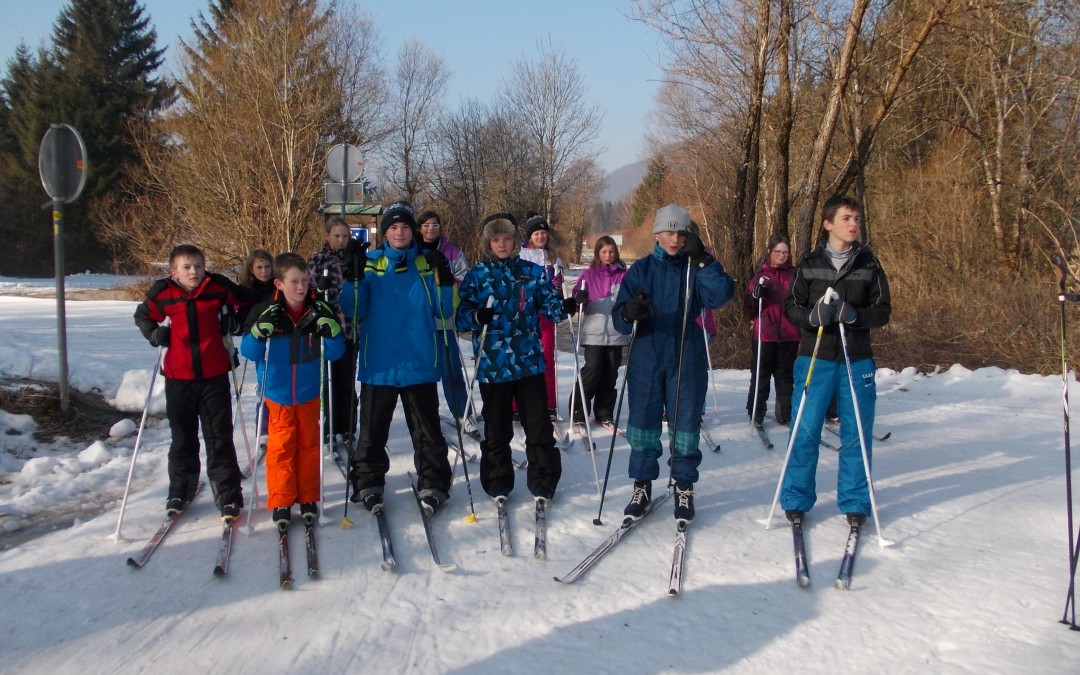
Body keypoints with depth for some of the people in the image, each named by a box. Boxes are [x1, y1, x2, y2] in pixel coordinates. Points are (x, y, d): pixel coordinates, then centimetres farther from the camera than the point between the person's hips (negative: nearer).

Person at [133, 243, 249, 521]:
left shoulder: (219, 288, -5)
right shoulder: (163, 294, -3)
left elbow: (244, 303, 12)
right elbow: (142, 316, 15)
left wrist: (235, 322, -4)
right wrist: (155, 334, -2)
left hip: (214, 376, -1)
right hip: (179, 377, 1)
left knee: (220, 438, 2)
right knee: (183, 438, 15)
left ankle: (228, 497, 7)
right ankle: (180, 491, 31)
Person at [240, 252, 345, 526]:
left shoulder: (319, 312, -6)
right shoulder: (265, 313, -10)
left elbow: (335, 352, -6)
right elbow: (248, 352, -10)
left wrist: (329, 326, -23)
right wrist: (262, 329, -27)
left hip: (309, 395, 2)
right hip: (277, 396, -1)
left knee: (308, 444, 10)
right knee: (281, 446, 4)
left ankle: (308, 498, 22)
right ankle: (281, 501, 15)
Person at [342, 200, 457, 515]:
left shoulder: (428, 264, 3)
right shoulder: (369, 264, 3)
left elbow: (445, 311, 1)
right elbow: (354, 310, -2)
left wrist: (445, 281, -14)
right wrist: (352, 279, -16)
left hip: (419, 364, 0)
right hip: (378, 364, 0)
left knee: (427, 430, 6)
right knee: (373, 429, 9)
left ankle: (433, 483, 18)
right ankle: (368, 483, 24)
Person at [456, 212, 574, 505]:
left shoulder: (533, 272, 6)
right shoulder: (476, 275, 3)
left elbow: (549, 305, 5)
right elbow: (461, 316, -1)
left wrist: (564, 307, -18)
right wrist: (477, 317, -23)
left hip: (529, 362, 1)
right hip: (492, 365, -1)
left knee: (539, 426, 3)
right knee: (496, 428, 9)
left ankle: (543, 483, 16)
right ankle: (498, 483, 23)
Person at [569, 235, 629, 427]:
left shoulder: (624, 274, 8)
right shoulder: (589, 274, 4)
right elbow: (577, 294, -1)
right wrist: (579, 297, -23)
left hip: (616, 332, 2)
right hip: (594, 332, -2)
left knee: (610, 375, 8)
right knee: (591, 371, -8)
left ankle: (604, 414, 18)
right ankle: (578, 413, 3)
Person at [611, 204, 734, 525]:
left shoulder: (697, 269, 5)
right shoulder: (640, 269, 5)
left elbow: (721, 294, -14)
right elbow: (619, 316, -2)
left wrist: (702, 260, -21)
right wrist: (628, 313, -24)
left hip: (687, 361, 0)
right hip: (645, 361, 0)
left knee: (685, 427, 5)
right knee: (642, 426, 5)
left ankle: (684, 488, 19)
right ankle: (642, 486, 19)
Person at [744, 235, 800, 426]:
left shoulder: (795, 274, 8)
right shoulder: (761, 275, 4)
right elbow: (749, 307, 0)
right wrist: (756, 294, -19)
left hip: (789, 335, 1)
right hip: (764, 334, -1)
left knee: (786, 375, 8)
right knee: (760, 375, 3)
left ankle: (786, 413, 16)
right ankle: (755, 414, 10)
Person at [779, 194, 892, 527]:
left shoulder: (869, 264, 4)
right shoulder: (809, 263, 2)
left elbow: (883, 311, 3)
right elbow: (791, 306, 3)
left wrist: (855, 315, -16)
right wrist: (811, 316, -18)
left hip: (857, 360, 1)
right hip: (815, 358, -1)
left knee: (857, 434, 6)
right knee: (804, 431, -1)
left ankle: (855, 502, 20)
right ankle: (796, 500, 14)